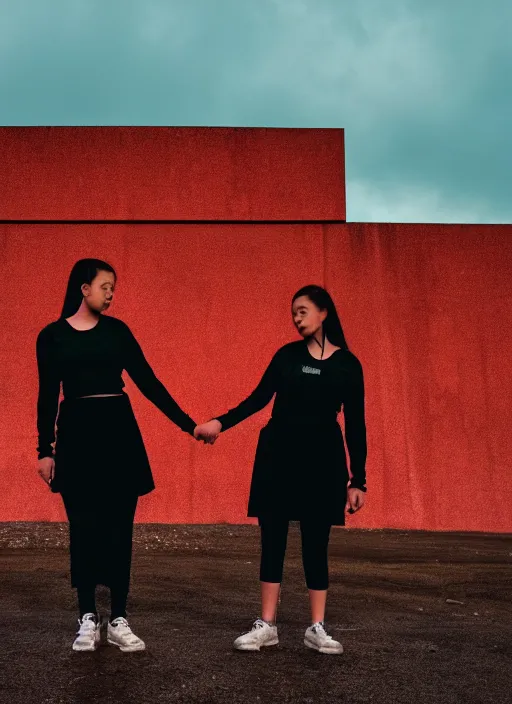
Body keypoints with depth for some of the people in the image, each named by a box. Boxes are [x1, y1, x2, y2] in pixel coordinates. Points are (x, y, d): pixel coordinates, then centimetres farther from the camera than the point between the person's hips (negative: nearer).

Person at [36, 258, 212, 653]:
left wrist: (188, 424, 1)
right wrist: (45, 449, -2)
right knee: (83, 529, 3)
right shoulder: (52, 336, 3)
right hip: (77, 433, -1)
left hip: (118, 431, 1)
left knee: (119, 529, 2)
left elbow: (148, 382, 5)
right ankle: (88, 619, 15)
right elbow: (47, 396, 5)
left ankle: (119, 621, 10)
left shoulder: (116, 330, 7)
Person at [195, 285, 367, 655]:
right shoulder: (288, 354, 4)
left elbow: (355, 425, 0)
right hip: (278, 454, 2)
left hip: (322, 459, -1)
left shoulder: (348, 364, -1)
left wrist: (358, 480, -3)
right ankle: (267, 625, 12)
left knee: (316, 544, 3)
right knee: (273, 539, 4)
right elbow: (259, 398, 6)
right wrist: (221, 422, -8)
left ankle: (317, 628, 14)